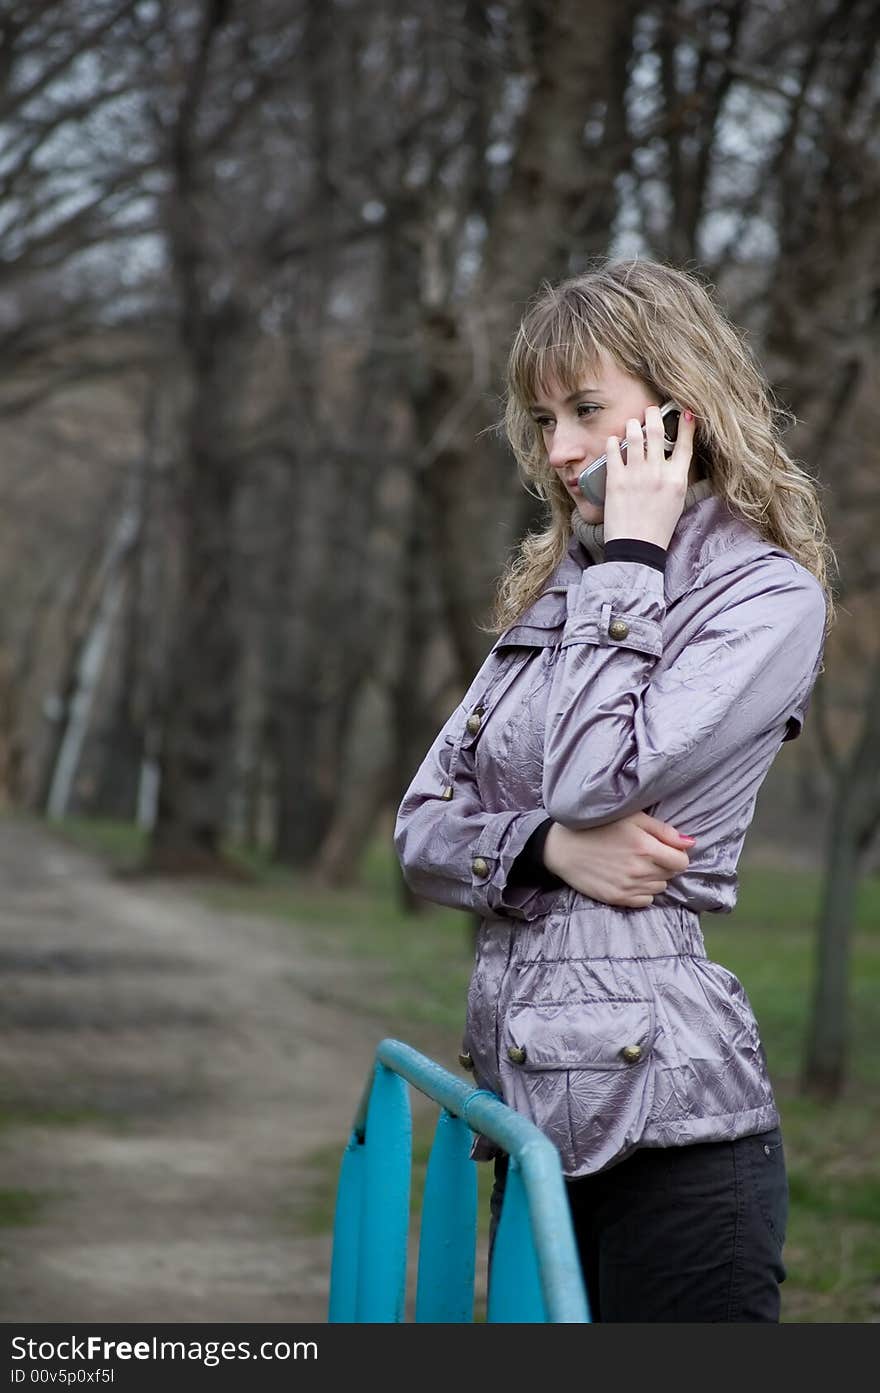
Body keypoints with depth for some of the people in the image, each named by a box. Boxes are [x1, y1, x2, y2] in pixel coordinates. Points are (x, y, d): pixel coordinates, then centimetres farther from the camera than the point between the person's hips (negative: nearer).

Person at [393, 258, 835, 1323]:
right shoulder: (555, 589, 15)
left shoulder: (768, 596, -5)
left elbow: (596, 778, -18)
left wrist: (629, 555, -9)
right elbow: (420, 826, 11)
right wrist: (548, 847, -9)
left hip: (663, 1117, -7)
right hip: (535, 1111, 7)